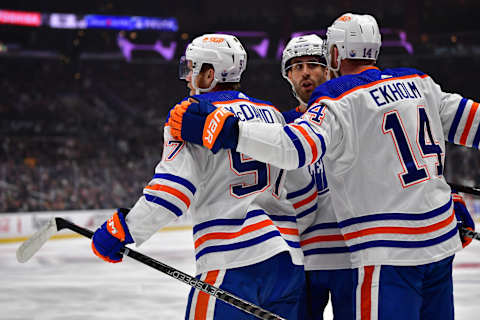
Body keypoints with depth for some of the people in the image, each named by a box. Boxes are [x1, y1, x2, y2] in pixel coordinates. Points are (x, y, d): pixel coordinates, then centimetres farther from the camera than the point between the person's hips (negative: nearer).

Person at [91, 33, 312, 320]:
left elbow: (173, 187, -13)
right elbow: (302, 193, 22)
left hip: (233, 264, -7)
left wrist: (122, 229, -6)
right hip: (288, 260, 7)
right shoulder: (272, 114, 19)